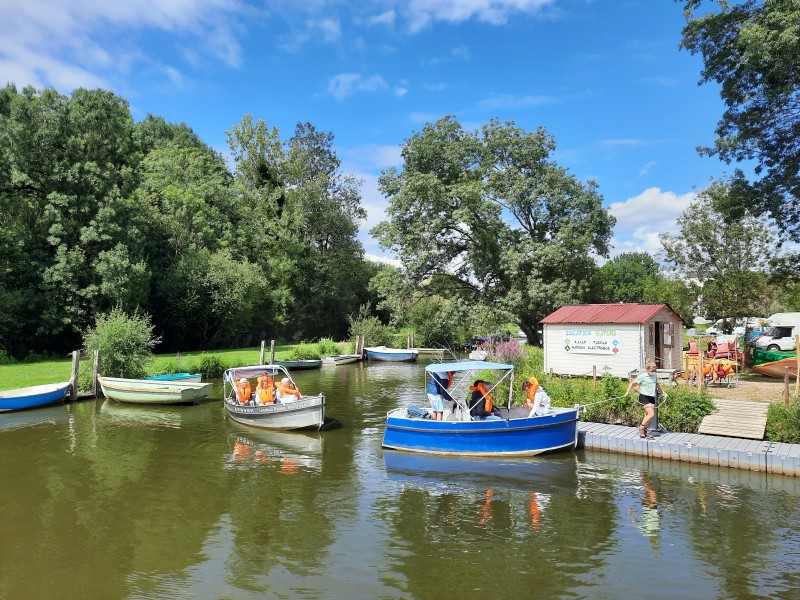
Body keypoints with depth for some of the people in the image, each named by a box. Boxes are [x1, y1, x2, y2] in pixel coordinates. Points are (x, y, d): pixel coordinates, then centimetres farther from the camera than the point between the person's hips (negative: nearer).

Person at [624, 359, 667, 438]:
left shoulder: (655, 375, 9)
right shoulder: (642, 376, -10)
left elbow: (657, 384, 28)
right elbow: (632, 383, -5)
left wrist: (663, 392, 34)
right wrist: (628, 392, -14)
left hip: (652, 397, 7)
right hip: (644, 397, -7)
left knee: (647, 415, 7)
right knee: (651, 414, -17)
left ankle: (644, 431, 19)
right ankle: (641, 427, 1)